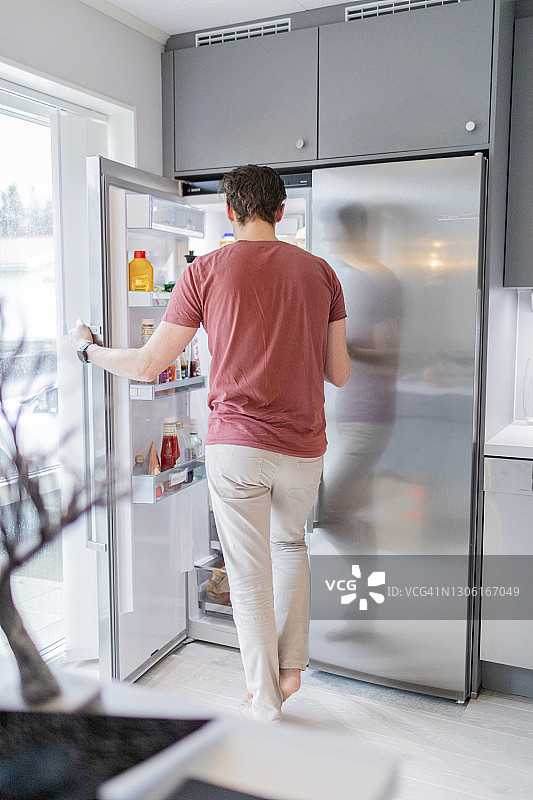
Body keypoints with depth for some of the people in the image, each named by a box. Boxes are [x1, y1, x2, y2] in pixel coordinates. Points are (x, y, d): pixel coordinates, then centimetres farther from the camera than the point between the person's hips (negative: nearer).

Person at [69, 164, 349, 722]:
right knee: (290, 544, 28)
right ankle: (291, 665, 30)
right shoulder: (319, 272, 3)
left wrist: (87, 347, 14)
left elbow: (147, 366, -4)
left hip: (236, 444, -3)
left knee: (249, 572, 10)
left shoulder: (206, 270, -5)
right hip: (303, 447, 3)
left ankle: (264, 701, 24)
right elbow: (339, 375, 5)